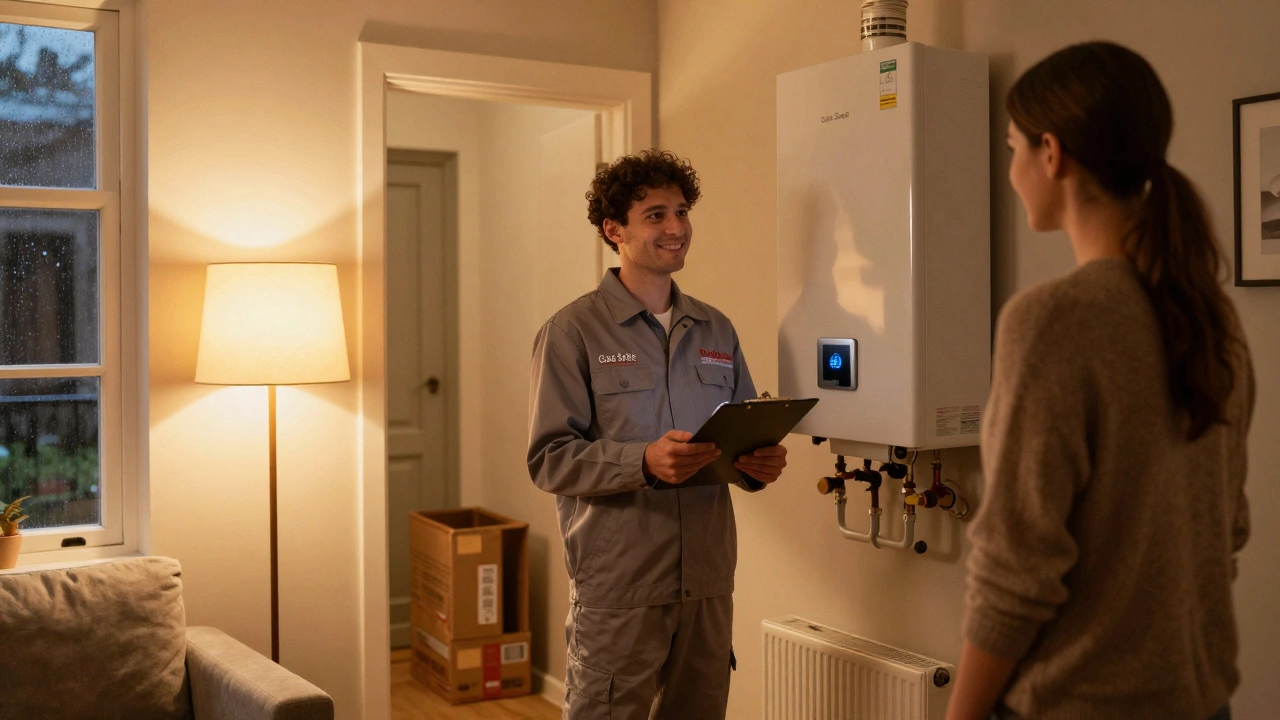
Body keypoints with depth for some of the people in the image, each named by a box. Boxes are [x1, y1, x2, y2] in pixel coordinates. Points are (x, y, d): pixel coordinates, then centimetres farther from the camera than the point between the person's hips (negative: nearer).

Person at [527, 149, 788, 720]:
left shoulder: (716, 330, 13)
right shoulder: (574, 331, -4)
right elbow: (549, 459, -11)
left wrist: (758, 464, -4)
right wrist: (645, 462, -26)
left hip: (708, 580, 5)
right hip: (618, 583, -5)